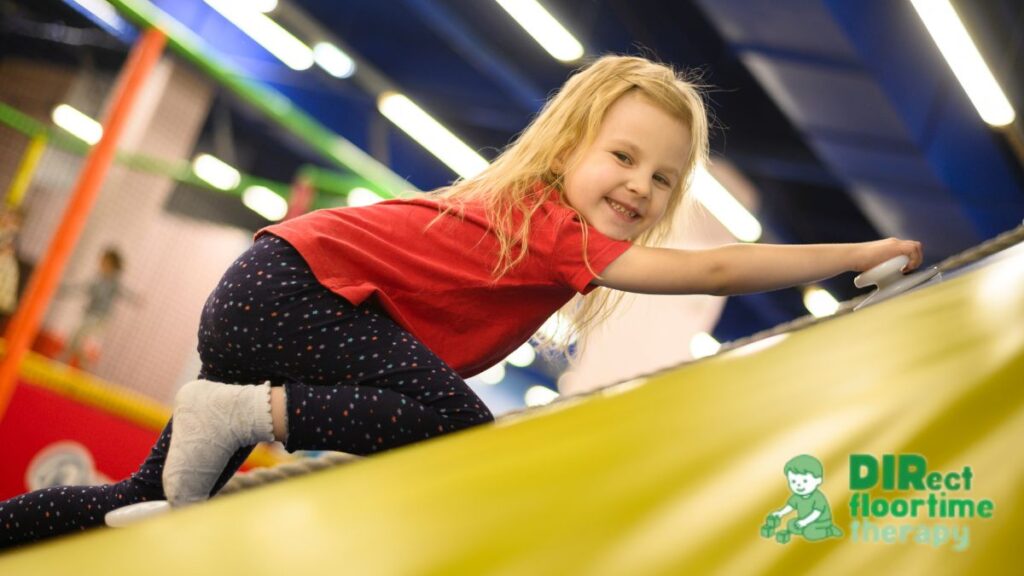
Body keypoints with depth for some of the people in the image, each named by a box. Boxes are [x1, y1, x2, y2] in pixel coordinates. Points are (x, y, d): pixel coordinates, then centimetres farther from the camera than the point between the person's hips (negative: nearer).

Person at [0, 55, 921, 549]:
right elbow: (714, 271, -21)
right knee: (457, 423, -25)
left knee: (154, 500, 16)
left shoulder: (523, 208, 9)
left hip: (255, 304, 10)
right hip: (287, 289, -10)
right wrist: (867, 253, -15)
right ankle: (243, 415, -16)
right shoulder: (552, 224, -18)